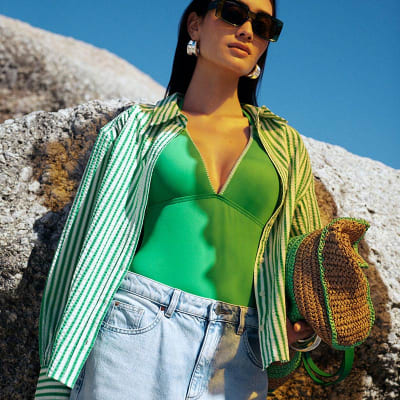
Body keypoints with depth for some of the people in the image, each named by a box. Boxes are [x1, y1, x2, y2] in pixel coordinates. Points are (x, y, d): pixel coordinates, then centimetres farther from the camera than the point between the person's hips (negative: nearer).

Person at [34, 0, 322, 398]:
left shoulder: (283, 144, 15)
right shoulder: (138, 127, 9)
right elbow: (90, 253, 6)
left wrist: (294, 323, 0)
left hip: (235, 361, 2)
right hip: (138, 335, -2)